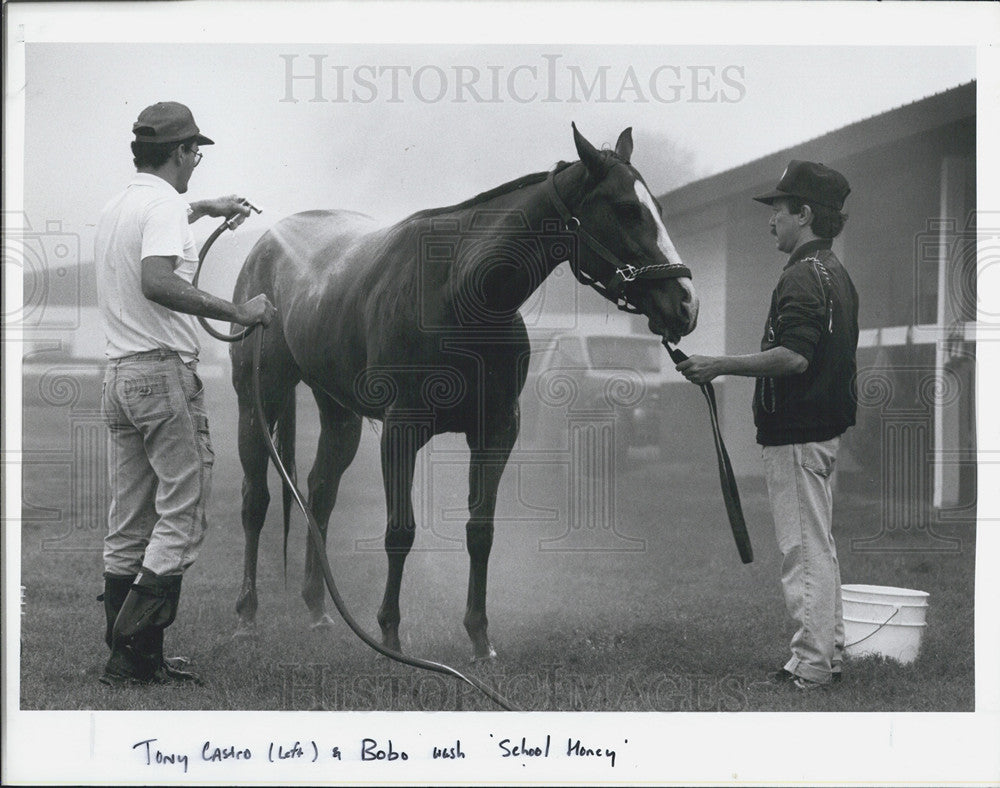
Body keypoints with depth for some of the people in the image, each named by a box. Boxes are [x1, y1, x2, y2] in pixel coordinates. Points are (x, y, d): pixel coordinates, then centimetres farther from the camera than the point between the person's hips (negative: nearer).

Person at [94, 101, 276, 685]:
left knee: (129, 525, 10)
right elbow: (156, 281, -30)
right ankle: (135, 645, -11)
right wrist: (236, 312, -28)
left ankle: (126, 658, 13)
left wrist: (204, 209, 53)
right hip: (165, 372, -9)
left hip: (120, 375, 9)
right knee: (182, 513, -5)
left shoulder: (116, 209, 16)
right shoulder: (165, 204, -12)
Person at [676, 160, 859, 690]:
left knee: (803, 551, -5)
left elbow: (794, 357, -27)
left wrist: (720, 366, -21)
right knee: (818, 548, 16)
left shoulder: (802, 276, -18)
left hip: (796, 434, -10)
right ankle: (829, 655, 23)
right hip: (824, 425, 10)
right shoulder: (835, 273, 14)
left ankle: (809, 667, -1)